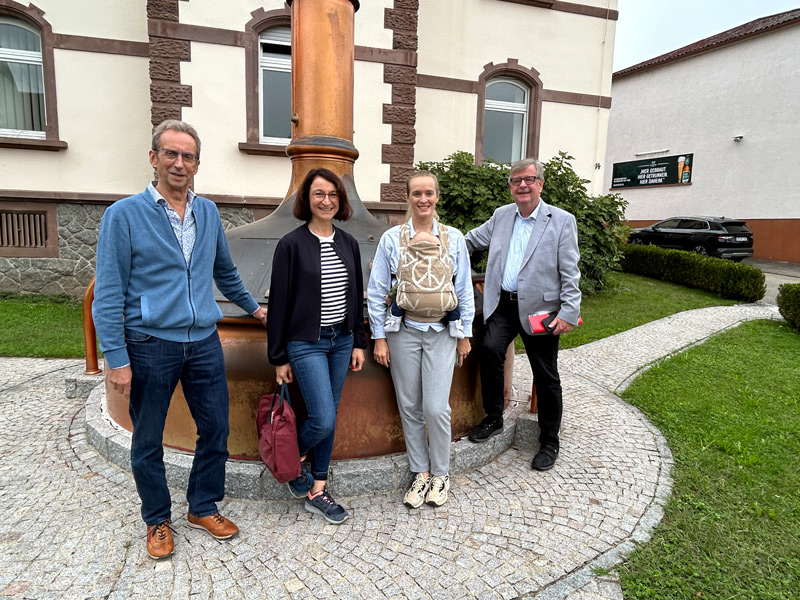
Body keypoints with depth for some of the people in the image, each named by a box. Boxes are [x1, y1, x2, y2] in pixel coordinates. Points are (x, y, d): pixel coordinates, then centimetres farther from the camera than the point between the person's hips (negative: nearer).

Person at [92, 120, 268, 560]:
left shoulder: (208, 212, 8)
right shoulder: (124, 215, -6)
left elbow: (224, 270, 22)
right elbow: (108, 294, -8)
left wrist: (252, 307, 28)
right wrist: (116, 359, -12)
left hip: (203, 342, 4)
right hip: (150, 345, -4)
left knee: (216, 429, 10)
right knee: (148, 442, 11)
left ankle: (203, 507, 32)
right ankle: (157, 521, 32)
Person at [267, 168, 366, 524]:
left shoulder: (348, 243, 7)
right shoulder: (292, 244, -8)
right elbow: (279, 302, -7)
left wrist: (358, 342, 10)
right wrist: (279, 358, -6)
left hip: (341, 341, 5)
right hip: (306, 344, -5)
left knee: (328, 418, 11)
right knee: (323, 420, -9)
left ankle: (317, 491, 26)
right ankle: (293, 461, 24)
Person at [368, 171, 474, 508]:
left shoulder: (454, 239, 4)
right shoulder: (391, 239, 1)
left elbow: (464, 289, 8)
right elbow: (376, 291, 2)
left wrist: (466, 334, 6)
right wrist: (379, 337, -1)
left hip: (442, 332, 0)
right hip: (404, 332, 1)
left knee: (436, 408, -4)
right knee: (409, 407, 8)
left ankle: (440, 474, 20)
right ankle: (421, 473, 26)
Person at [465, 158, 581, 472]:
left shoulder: (562, 221, -4)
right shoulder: (501, 216, 9)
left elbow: (570, 272, -7)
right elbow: (471, 240, 22)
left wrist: (569, 311, -13)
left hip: (540, 309, -3)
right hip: (503, 304, 3)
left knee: (546, 377, 5)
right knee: (490, 350, -20)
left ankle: (549, 442, 24)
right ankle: (494, 418, 3)